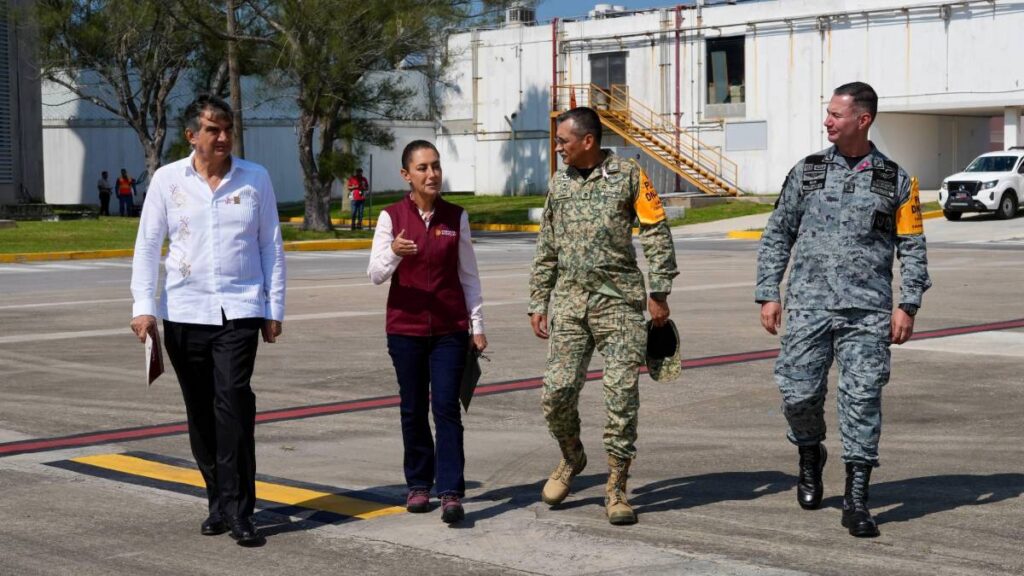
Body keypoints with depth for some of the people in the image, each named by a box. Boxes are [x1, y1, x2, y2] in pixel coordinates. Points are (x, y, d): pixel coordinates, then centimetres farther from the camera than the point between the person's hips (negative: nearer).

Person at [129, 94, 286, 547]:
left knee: (233, 400, -15)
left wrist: (274, 308, 6)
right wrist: (143, 305, -5)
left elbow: (271, 246, 8)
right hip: (184, 311, 2)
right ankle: (219, 502, 22)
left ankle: (238, 510, -12)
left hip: (240, 310, -2)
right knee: (200, 412, 8)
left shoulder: (256, 178, 4)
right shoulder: (167, 180, 4)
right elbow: (147, 244, 5)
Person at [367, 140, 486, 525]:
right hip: (406, 327, 0)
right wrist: (393, 252, -28)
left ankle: (451, 493, -9)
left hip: (449, 328, 0)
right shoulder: (392, 217, -1)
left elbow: (468, 275, 9)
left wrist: (477, 325, 7)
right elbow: (375, 274, -7)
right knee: (413, 409, 8)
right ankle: (419, 485, 21)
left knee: (446, 407, -7)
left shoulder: (455, 217, 3)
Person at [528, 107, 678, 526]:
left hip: (619, 301, -4)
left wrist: (659, 292, -6)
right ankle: (571, 459, 25)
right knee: (557, 392, -3)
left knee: (621, 396, -4)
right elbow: (547, 249, 18)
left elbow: (656, 233, -1)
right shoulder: (559, 183, 13)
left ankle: (616, 488, 6)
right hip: (570, 302, 4)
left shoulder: (628, 175, 0)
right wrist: (538, 303, 15)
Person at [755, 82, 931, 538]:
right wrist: (767, 294, 5)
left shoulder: (895, 179, 6)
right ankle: (810, 457, 31)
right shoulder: (806, 171, 9)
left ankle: (856, 500, 0)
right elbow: (777, 234, 12)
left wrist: (908, 305, -1)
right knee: (798, 393, 0)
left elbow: (912, 247, 8)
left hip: (867, 310, -1)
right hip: (808, 305, 1)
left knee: (862, 398, -5)